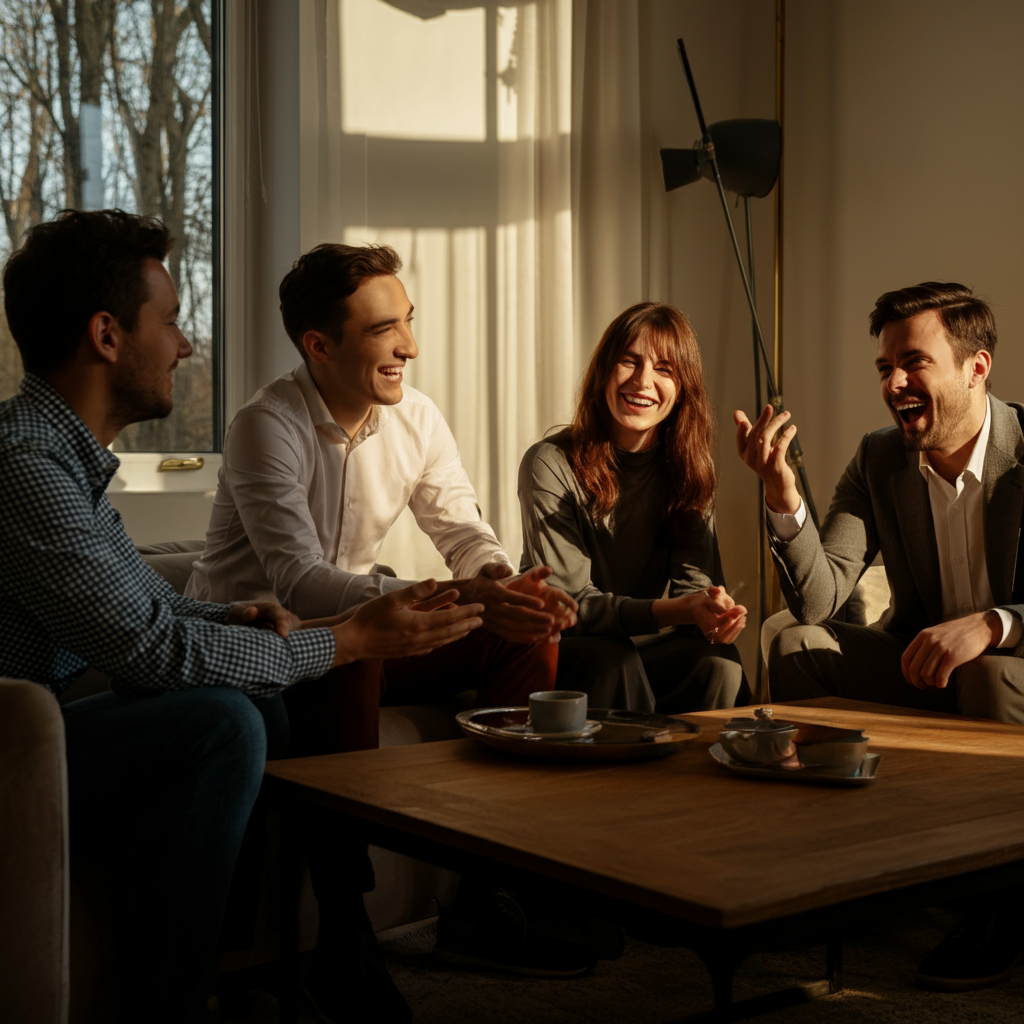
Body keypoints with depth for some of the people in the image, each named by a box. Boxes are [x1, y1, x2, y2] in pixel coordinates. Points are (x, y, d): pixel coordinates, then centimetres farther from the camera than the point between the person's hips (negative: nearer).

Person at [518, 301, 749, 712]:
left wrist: (715, 612, -31)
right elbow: (567, 603, -18)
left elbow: (693, 580, -4)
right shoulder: (550, 466, -13)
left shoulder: (689, 467, 3)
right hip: (566, 653, -3)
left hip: (653, 647, 3)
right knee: (613, 660, -35)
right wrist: (674, 611, -33)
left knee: (720, 662, -27)